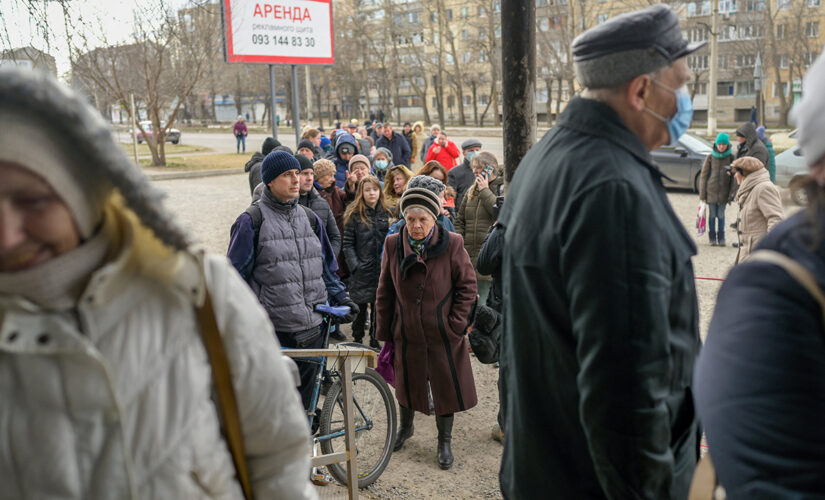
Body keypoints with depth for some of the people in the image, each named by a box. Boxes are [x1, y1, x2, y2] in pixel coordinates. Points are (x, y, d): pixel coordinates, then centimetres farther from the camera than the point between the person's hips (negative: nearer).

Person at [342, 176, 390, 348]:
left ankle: (375, 340, 21)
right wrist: (354, 265, -13)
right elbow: (348, 244, -5)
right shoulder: (354, 214, -3)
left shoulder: (385, 214, 8)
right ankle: (358, 339, 19)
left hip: (381, 269, 3)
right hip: (362, 270, -3)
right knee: (360, 306, 4)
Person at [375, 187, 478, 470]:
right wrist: (384, 331, 4)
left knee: (446, 386, 9)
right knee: (407, 382, 19)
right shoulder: (393, 245, -3)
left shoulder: (452, 245, -11)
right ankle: (405, 427, 46)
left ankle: (444, 441, 31)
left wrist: (456, 324, -10)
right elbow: (385, 292, 5)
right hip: (407, 332, 3)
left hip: (443, 334, -2)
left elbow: (467, 286, -5)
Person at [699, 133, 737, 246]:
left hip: (724, 192, 0)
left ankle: (721, 239, 13)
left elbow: (734, 177, 3)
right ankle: (712, 239, 13)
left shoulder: (731, 158, 1)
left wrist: (732, 193, -3)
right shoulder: (710, 157, 1)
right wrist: (702, 193, 1)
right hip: (711, 191, 0)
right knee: (712, 215, 4)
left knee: (721, 215, 4)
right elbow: (703, 175, 4)